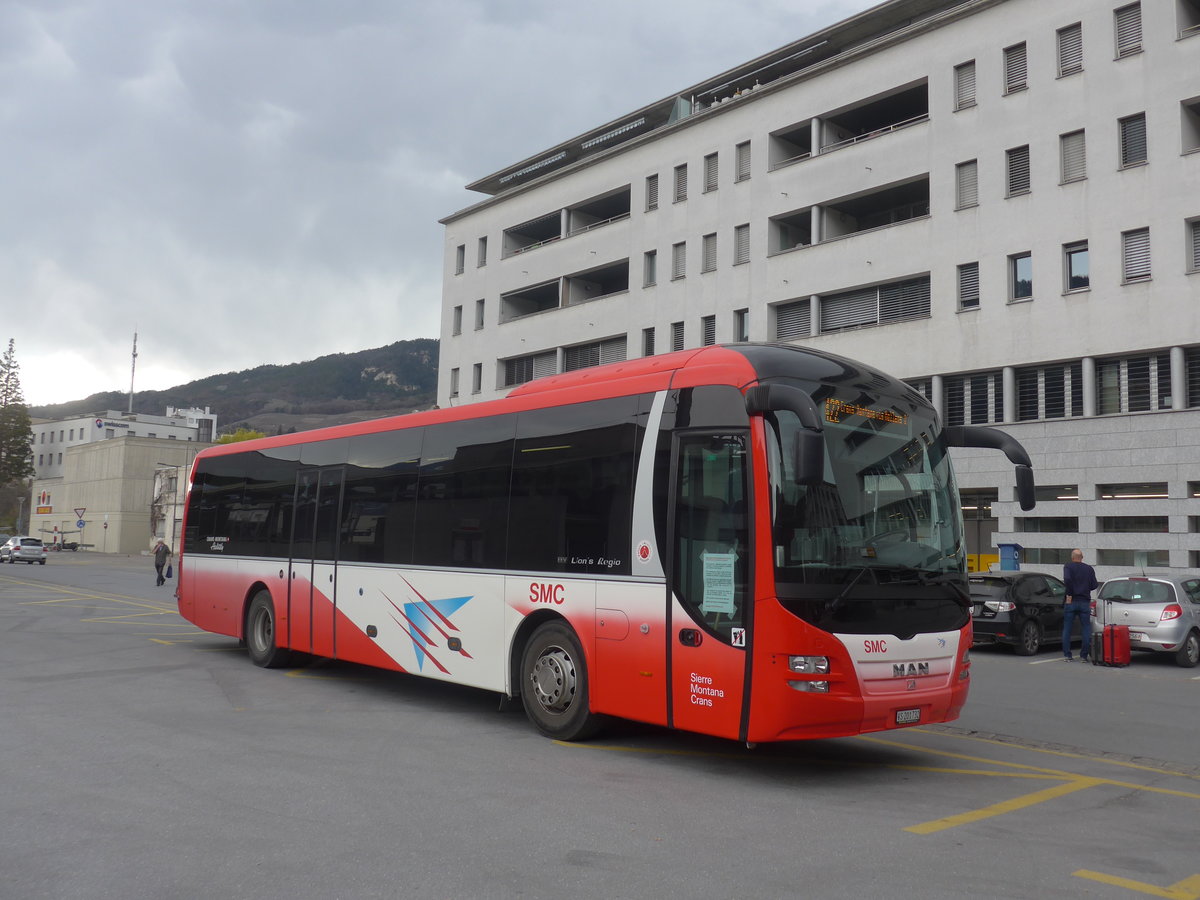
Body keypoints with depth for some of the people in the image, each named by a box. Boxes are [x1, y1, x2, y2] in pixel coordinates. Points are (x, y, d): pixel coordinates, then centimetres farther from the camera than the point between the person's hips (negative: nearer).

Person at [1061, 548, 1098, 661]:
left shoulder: (1068, 566, -2)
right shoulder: (1089, 569, 7)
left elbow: (1067, 579, -20)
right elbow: (1094, 585, 3)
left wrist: (1069, 595, -14)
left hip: (1071, 602, -2)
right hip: (1085, 602, 2)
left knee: (1067, 629, 5)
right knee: (1086, 630, 7)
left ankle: (1067, 655, 3)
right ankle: (1084, 655, 4)